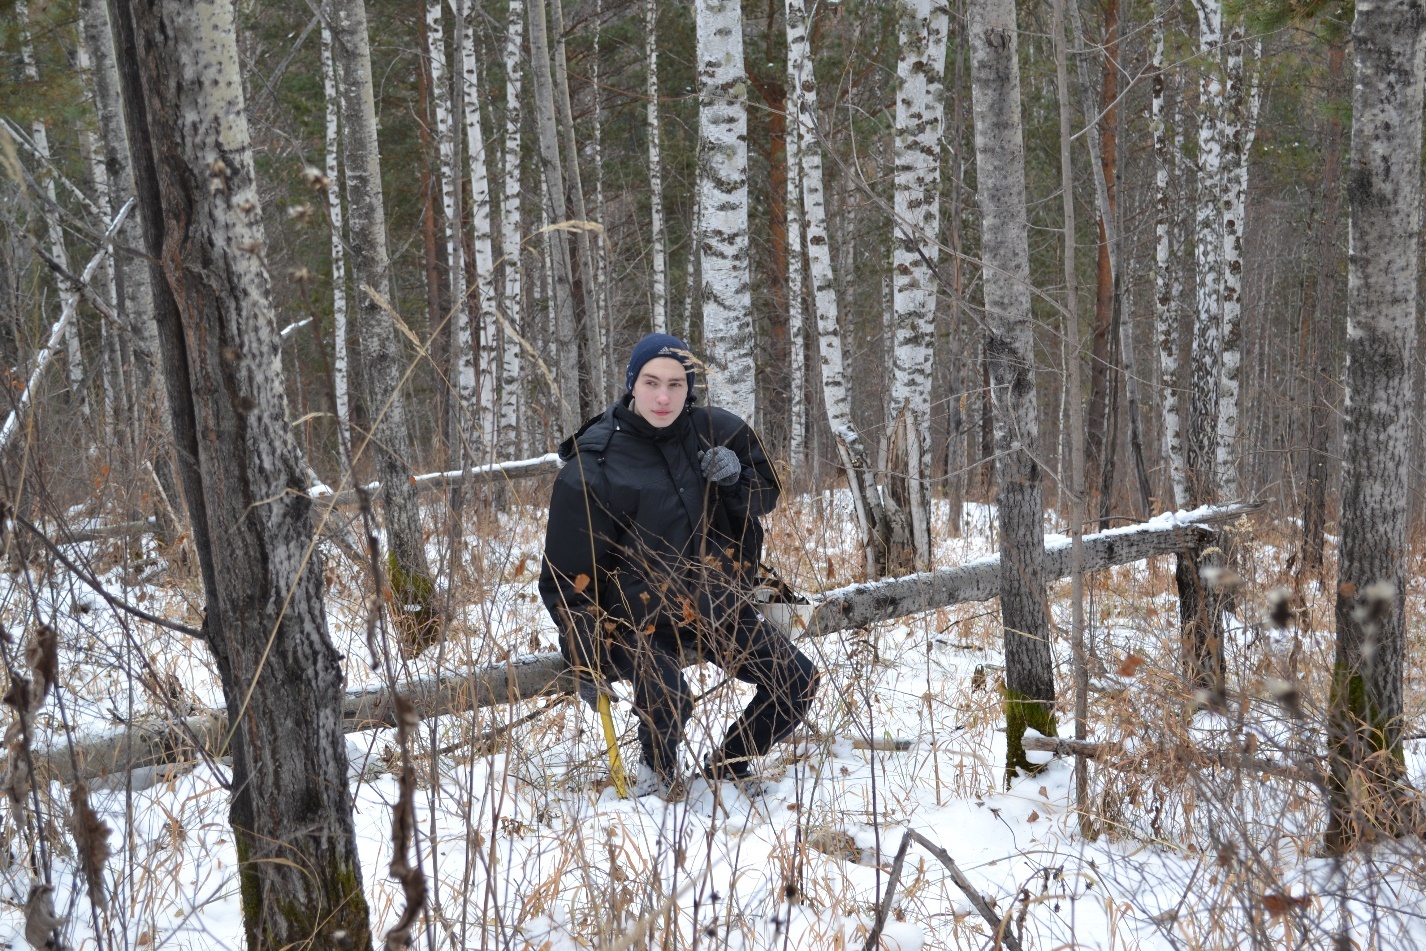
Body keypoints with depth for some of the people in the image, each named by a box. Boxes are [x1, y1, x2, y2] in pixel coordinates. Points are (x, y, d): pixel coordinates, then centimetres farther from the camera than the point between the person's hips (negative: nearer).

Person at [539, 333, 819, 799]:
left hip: (720, 608, 5)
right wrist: (586, 662, -10)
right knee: (667, 699, -32)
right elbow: (568, 575, -9)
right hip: (644, 622, -5)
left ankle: (731, 764, 24)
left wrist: (735, 477, -13)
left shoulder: (716, 431, -3)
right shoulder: (593, 466, -15)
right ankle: (660, 769, 4)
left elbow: (766, 495, 11)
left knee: (800, 682, -2)